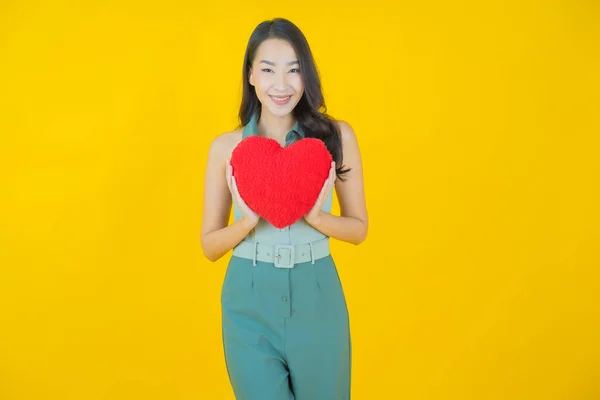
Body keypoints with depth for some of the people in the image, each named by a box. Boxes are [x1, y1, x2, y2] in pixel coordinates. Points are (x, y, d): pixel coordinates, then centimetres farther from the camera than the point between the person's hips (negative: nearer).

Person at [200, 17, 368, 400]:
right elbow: (210, 245, 2)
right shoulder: (226, 146, -3)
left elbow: (359, 228, 3)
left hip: (316, 299, 1)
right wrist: (248, 222, -17)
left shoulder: (337, 135, -4)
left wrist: (317, 217, -16)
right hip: (250, 303, 0)